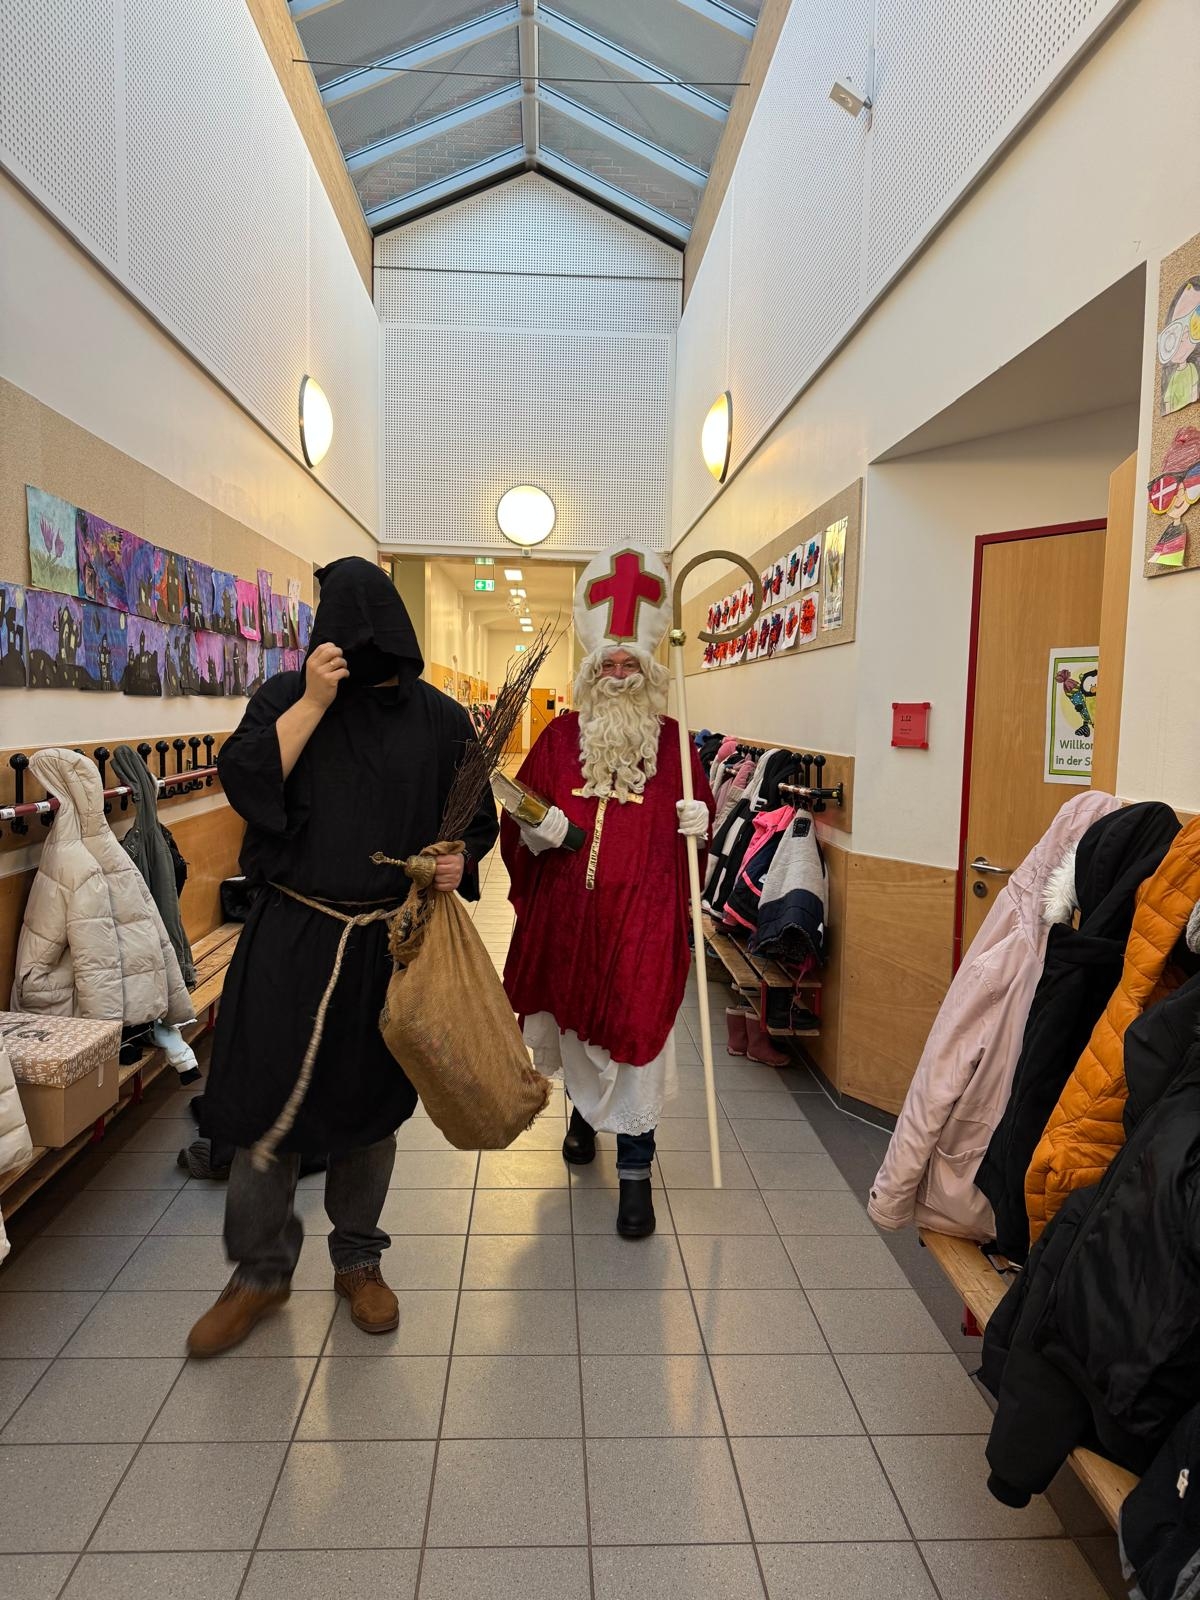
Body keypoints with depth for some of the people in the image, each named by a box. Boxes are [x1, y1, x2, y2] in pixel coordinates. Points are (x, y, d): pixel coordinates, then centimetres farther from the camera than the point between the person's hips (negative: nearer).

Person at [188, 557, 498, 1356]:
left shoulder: (440, 719, 2)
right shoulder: (287, 696, 1)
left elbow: (479, 819, 7)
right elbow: (242, 783, -12)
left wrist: (459, 860, -14)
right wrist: (313, 703, -17)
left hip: (391, 943, 1)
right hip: (292, 936, 0)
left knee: (370, 1103, 12)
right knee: (269, 1097, 5)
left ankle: (359, 1258, 34)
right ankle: (261, 1270, 28)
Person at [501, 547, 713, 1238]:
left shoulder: (670, 739, 1)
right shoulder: (562, 735, 2)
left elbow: (701, 809, 10)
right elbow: (517, 826, 3)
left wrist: (700, 819, -11)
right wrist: (537, 832, -18)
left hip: (643, 914, -2)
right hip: (568, 909, 2)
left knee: (637, 1030, -2)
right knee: (573, 1016, 18)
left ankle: (636, 1169, 13)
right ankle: (586, 1107, 48)